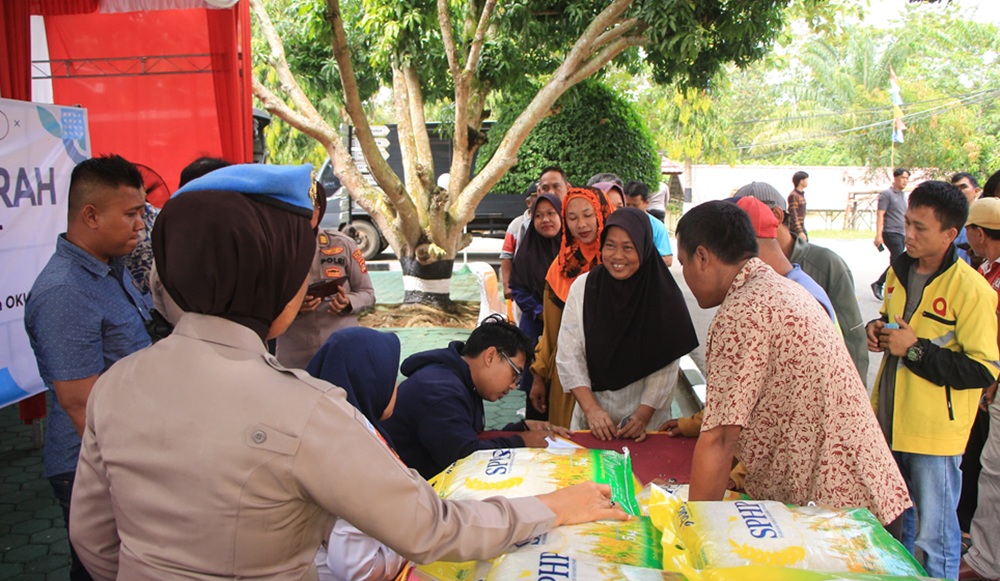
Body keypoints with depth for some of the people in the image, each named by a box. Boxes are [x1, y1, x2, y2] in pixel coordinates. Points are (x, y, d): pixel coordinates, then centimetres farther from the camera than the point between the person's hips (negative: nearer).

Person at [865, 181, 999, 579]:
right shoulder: (899, 270, 4)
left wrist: (915, 350, -21)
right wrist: (878, 329, 0)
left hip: (935, 430, -7)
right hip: (889, 418, 7)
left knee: (934, 535, 5)